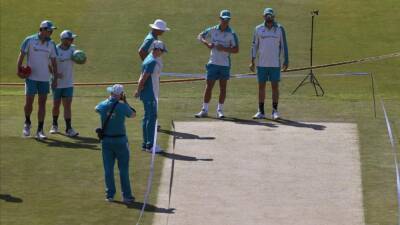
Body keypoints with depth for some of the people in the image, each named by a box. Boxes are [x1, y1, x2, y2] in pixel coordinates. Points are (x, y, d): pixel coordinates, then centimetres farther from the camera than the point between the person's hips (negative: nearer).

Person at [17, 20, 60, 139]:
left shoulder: (51, 44, 5)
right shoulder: (29, 40, -5)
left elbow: (53, 61, 10)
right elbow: (22, 55, -1)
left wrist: (56, 76, 7)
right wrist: (19, 69, -12)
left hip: (45, 78, 3)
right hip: (31, 77, -3)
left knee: (42, 103, 1)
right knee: (29, 102, -5)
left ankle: (40, 131, 5)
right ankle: (27, 123, 23)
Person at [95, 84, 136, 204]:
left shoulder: (103, 106, -4)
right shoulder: (122, 106, -13)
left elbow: (96, 108, 21)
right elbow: (133, 115, 6)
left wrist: (108, 99, 24)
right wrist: (125, 102, 10)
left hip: (106, 141, 3)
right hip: (120, 140, -3)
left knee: (108, 169, 10)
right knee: (123, 169, 4)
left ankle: (109, 194, 12)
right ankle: (126, 196, 6)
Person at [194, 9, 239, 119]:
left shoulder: (231, 34, -5)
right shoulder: (212, 30, 2)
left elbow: (236, 49, -7)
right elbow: (200, 36, 12)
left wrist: (224, 48, -20)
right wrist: (207, 44, -6)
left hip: (225, 64, -1)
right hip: (213, 63, 1)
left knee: (223, 87, 4)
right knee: (208, 86, 1)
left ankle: (220, 110, 13)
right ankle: (204, 110, 7)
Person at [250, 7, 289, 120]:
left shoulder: (279, 29, 2)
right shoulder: (258, 29, 4)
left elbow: (283, 45, 4)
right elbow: (254, 45, 6)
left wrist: (286, 61, 0)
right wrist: (252, 61, 1)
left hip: (275, 64, -1)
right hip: (261, 63, 1)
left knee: (275, 86, 0)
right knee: (261, 86, 3)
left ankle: (275, 111, 6)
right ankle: (261, 112, 9)